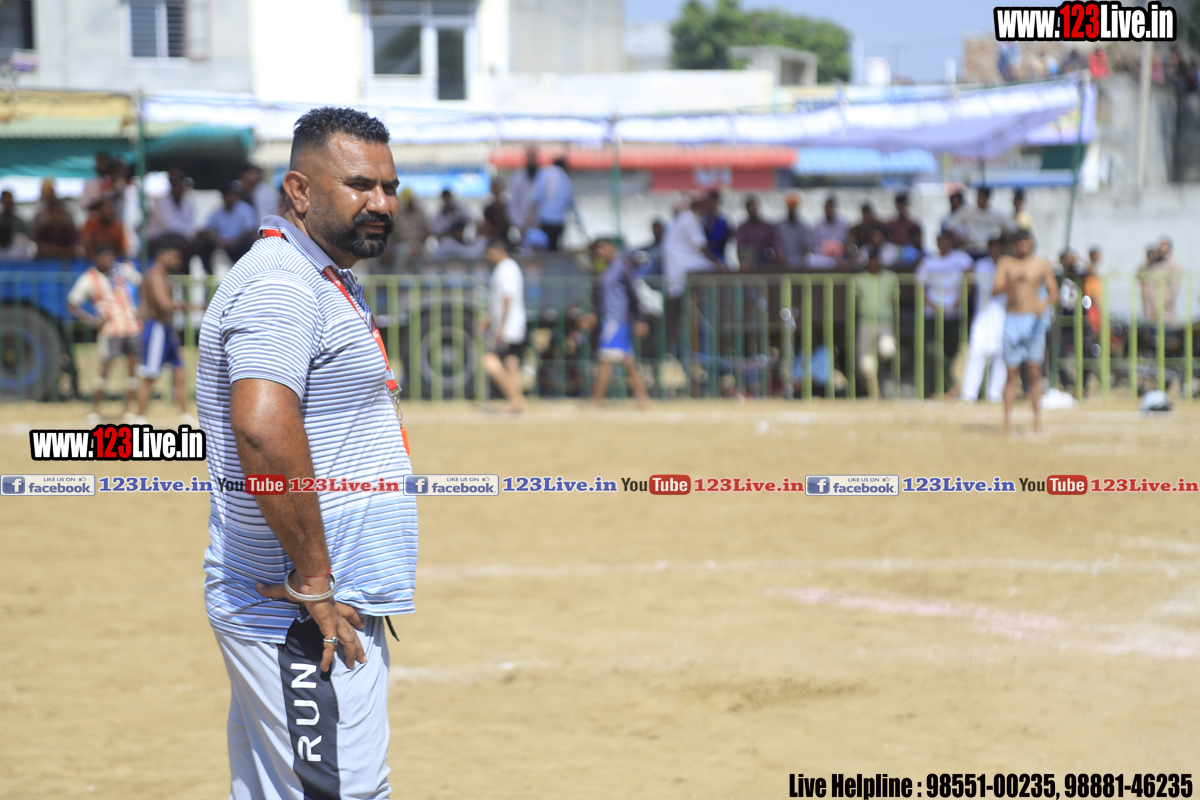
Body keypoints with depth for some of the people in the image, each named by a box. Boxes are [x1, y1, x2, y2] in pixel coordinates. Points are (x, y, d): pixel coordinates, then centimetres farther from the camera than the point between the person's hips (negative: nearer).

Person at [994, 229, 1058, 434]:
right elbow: (995, 289, -3)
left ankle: (1037, 417, 1)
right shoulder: (1006, 264, 8)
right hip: (1012, 319, 1)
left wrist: (1045, 303, -15)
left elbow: (1053, 292, 7)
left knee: (1034, 371, -3)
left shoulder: (1042, 266, 7)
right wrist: (1013, 280, -22)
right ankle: (1008, 420, 0)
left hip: (1034, 319, -1)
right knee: (1012, 372, -1)